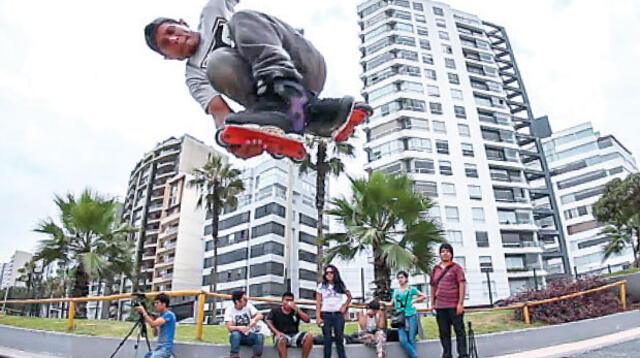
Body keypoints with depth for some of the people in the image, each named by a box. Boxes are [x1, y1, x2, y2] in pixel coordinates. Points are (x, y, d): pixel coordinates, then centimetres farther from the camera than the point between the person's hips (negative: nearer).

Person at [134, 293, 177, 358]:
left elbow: (153, 324, -25)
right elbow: (155, 334, 19)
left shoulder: (169, 314, -12)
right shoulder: (162, 315, 16)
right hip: (159, 347, 10)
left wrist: (143, 312, -15)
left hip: (166, 347, -10)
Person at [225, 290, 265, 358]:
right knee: (235, 334, -35)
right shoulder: (229, 310, -7)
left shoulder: (248, 306, 0)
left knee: (260, 336, -29)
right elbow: (229, 327, -16)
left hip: (249, 335, 2)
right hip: (237, 336, -2)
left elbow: (260, 315, -10)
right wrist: (239, 328, -37)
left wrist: (254, 319, -34)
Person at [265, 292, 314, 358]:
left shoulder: (296, 311, 14)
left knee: (309, 336, -24)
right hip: (282, 335, -3)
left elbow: (307, 320, 1)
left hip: (295, 335, 3)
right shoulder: (275, 311, 9)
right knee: (281, 339, -39)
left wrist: (296, 309, -7)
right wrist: (277, 332, -20)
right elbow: (269, 322, -4)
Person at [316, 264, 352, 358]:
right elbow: (318, 303, 0)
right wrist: (318, 317, -8)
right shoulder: (321, 286, 3)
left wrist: (345, 306, 8)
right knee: (327, 340, 0)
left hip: (338, 315, 1)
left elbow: (349, 296, 22)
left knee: (339, 339, 2)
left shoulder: (341, 285, 8)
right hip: (326, 315, -1)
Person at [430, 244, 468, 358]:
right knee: (444, 333, 10)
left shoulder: (456, 267, 0)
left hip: (454, 305, -4)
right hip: (440, 306, 5)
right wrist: (432, 303, 13)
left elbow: (462, 285, -7)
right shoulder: (435, 269, 13)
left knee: (459, 330, 1)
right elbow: (433, 287, 17)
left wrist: (460, 303, -14)